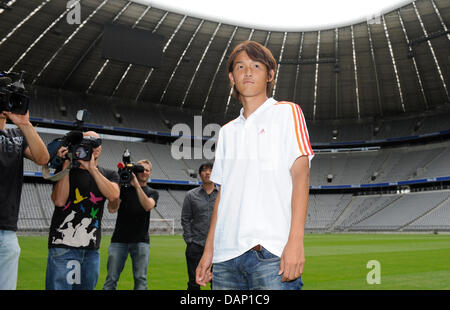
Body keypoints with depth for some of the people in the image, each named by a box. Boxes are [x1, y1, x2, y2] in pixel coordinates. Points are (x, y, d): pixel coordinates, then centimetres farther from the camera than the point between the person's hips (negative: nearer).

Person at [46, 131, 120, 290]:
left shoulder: (109, 175, 12)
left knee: (87, 286, 11)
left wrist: (92, 168, -14)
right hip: (63, 246, -3)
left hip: (92, 249, 3)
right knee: (59, 286, -8)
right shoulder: (66, 171, 6)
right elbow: (59, 201, -10)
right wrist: (66, 166, -11)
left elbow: (114, 195, -10)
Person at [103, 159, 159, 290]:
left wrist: (137, 185, -17)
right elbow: (112, 209, -5)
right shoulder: (124, 188, 9)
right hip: (119, 240, 0)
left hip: (141, 241, 0)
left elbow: (148, 206, -11)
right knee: (111, 278, -3)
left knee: (140, 279, -4)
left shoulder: (153, 193, 12)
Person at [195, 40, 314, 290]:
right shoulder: (227, 131, 22)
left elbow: (300, 174, -3)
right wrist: (208, 250, 14)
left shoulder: (286, 113, 7)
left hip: (271, 250, -5)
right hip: (226, 254, 5)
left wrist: (295, 240, -13)